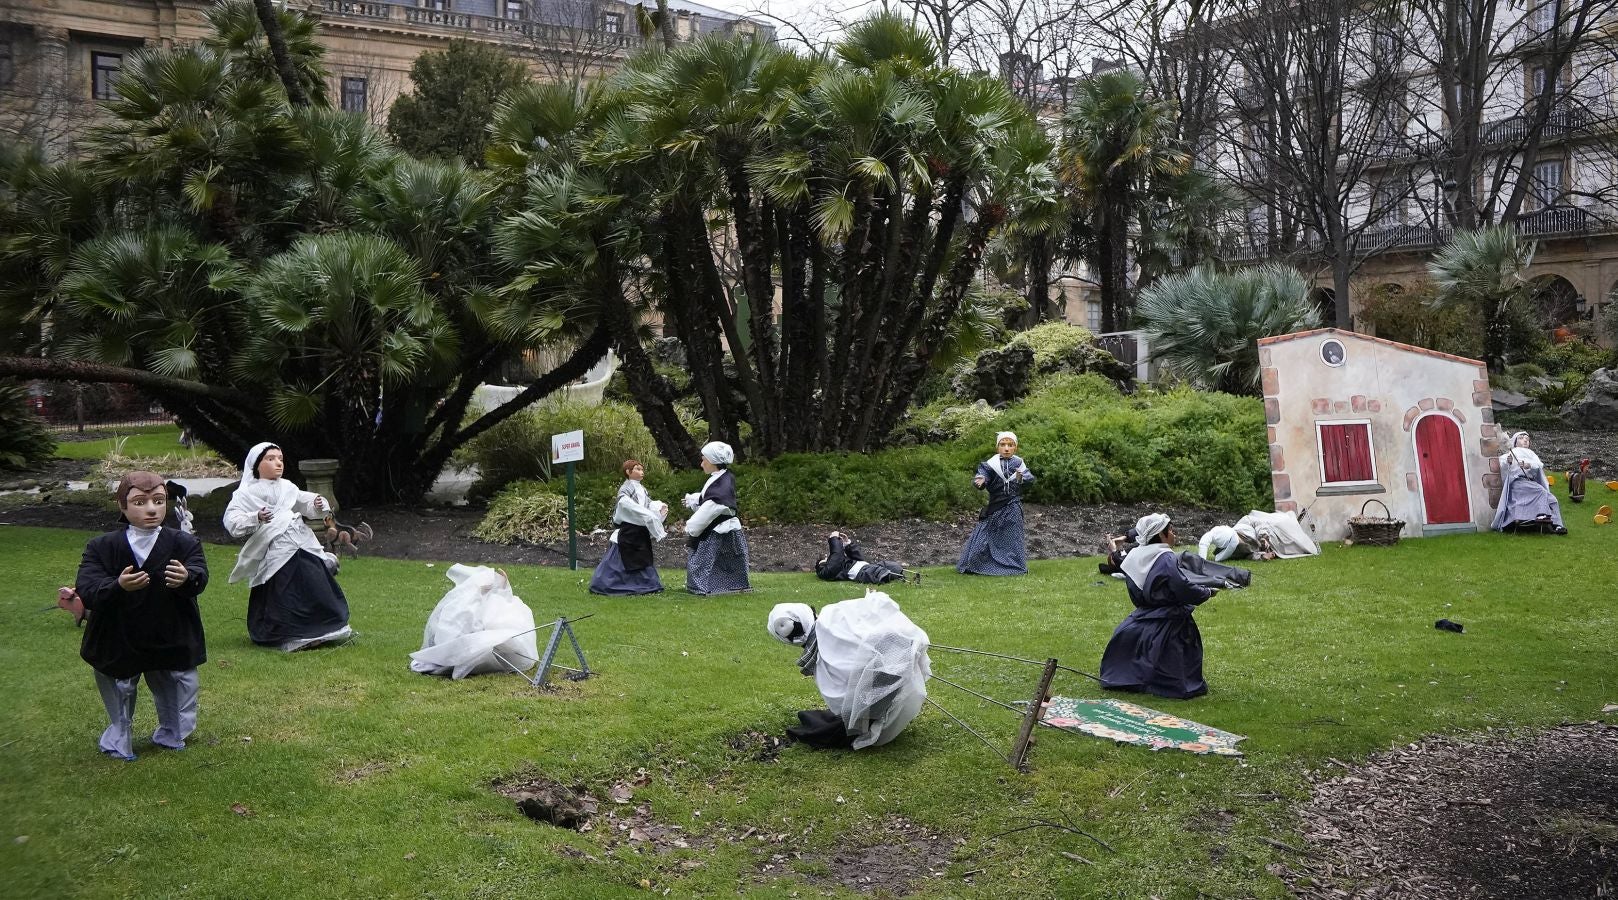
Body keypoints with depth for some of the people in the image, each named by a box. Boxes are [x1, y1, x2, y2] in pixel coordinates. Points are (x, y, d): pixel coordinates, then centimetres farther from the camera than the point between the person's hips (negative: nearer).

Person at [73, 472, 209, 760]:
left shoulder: (183, 543, -10)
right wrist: (118, 586, -42)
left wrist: (187, 577, -51)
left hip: (171, 643, 0)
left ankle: (172, 736, 40)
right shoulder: (102, 547, -10)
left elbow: (200, 576, -25)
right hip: (119, 644, 0)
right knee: (118, 692, 17)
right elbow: (86, 590, -20)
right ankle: (119, 742, 41)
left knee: (176, 688, 15)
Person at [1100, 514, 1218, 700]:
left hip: (1141, 619, 6)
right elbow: (1185, 590, -19)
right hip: (1167, 626, -6)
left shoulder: (1134, 557, 3)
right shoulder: (1166, 559, -18)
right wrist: (1208, 592, -1)